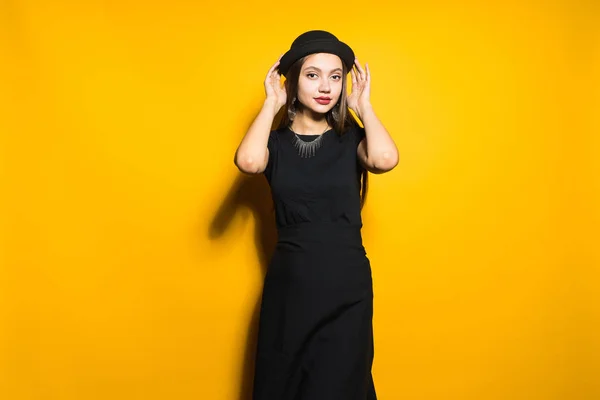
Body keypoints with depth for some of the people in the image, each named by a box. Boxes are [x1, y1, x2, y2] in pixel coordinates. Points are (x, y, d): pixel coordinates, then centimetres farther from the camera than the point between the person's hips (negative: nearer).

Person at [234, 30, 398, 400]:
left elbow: (386, 159, -22)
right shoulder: (276, 142, 1)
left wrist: (363, 104, -8)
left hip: (347, 288, 0)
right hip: (289, 286, 1)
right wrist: (272, 102, -9)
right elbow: (248, 161, -23)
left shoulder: (350, 138, 0)